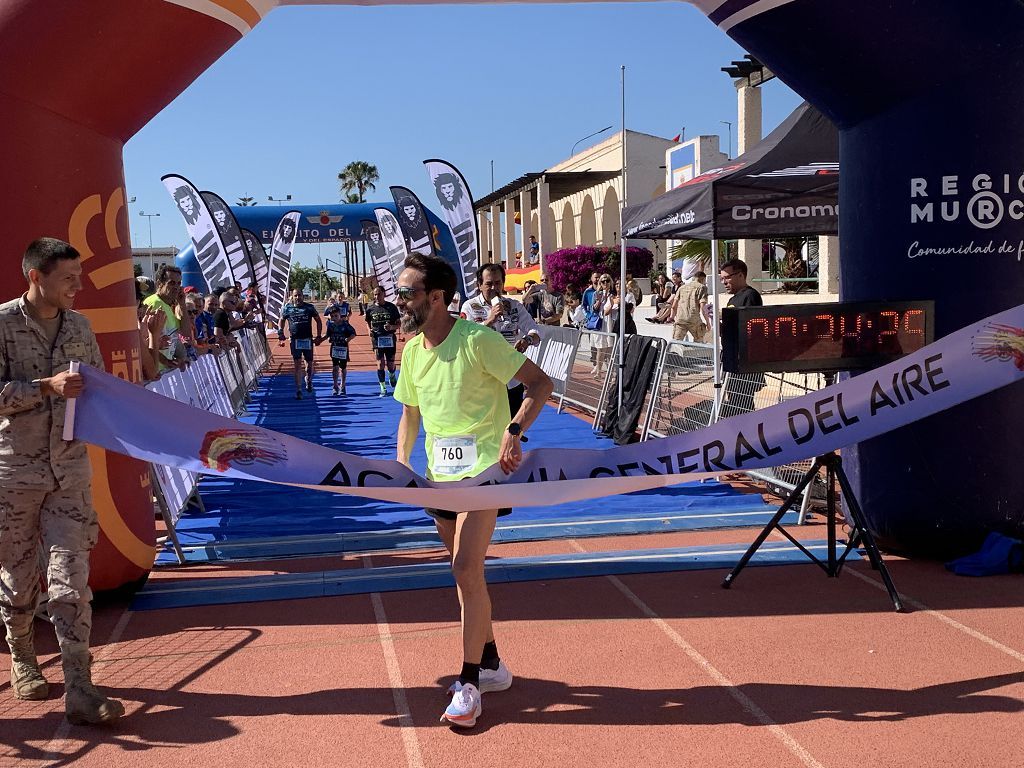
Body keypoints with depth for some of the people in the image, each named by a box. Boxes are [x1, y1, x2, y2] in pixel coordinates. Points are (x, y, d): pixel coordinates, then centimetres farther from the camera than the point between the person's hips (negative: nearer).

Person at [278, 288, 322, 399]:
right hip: (295, 339, -1)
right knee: (297, 364, -4)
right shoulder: (287, 308, 2)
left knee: (309, 363, 9)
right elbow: (281, 320, 16)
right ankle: (298, 390, -2)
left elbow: (318, 320, 10)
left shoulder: (309, 307, 2)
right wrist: (280, 331, 0)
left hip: (308, 339, 1)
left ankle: (309, 381, 39)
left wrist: (319, 336, 5)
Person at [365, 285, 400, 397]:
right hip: (377, 339, 0)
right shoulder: (370, 309, 3)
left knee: (390, 365, 3)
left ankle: (393, 377, 37)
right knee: (380, 364, -5)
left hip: (390, 339, 0)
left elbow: (399, 323, 3)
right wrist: (370, 331, -4)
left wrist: (392, 327, -18)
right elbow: (368, 323, 17)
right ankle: (383, 389, 3)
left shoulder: (391, 307, -1)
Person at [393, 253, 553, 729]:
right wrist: (402, 464, 4)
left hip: (483, 470, -7)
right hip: (440, 475, 7)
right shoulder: (413, 350, 6)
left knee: (467, 570, -14)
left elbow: (539, 383, -16)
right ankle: (491, 665, 30)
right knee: (465, 571, 14)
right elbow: (410, 413, 18)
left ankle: (469, 683, -1)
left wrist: (514, 432, -29)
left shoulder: (476, 340, -17)